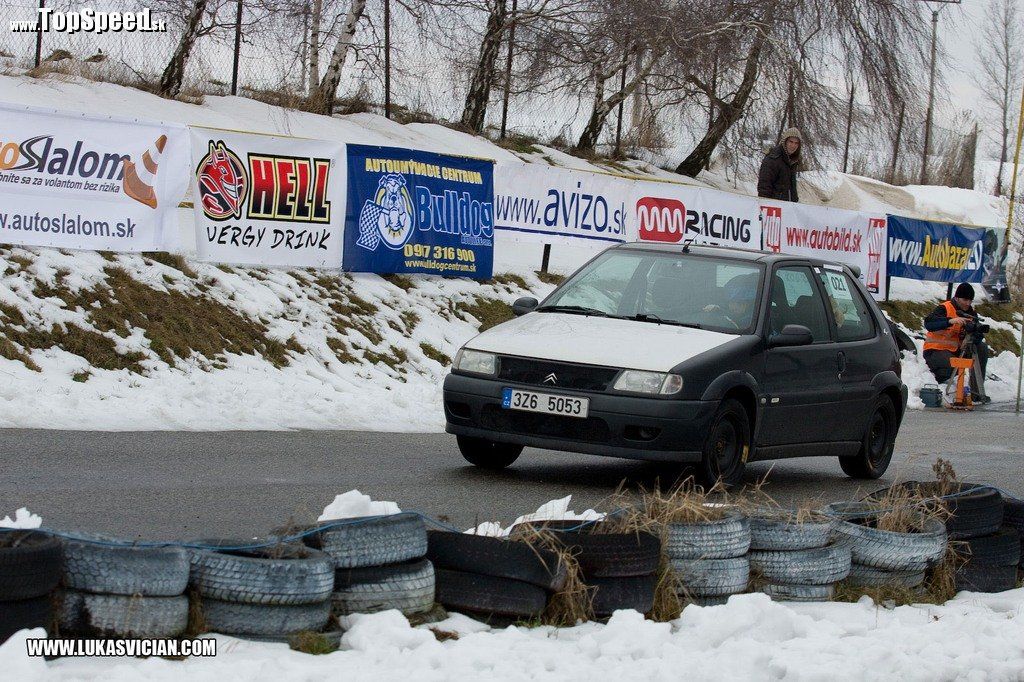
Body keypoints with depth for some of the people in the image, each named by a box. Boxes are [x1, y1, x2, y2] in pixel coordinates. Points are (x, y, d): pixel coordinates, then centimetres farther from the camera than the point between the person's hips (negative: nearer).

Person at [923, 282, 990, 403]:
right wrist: (950, 321, -44)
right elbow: (928, 323, -33)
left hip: (956, 350, 7)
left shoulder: (971, 312, 7)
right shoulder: (944, 308, -14)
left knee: (982, 348, -10)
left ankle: (976, 392, -7)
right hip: (935, 350, -7)